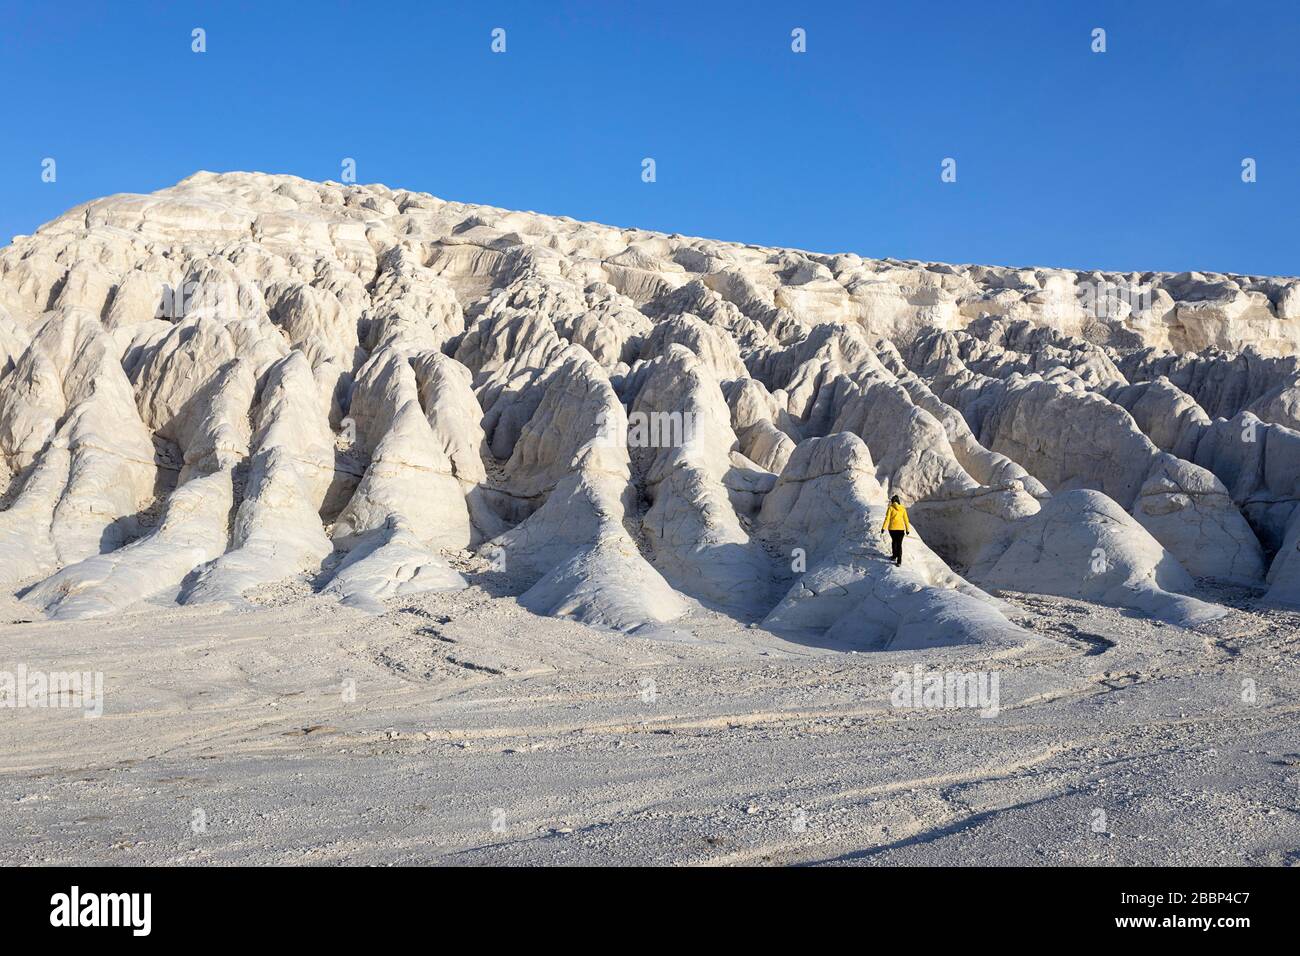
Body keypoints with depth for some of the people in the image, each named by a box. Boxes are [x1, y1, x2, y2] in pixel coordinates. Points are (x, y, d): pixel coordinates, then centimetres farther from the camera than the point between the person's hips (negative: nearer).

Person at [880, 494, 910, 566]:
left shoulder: (890, 508, -2)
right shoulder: (903, 508, 7)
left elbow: (887, 518, -9)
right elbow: (906, 520, 10)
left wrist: (883, 528, -9)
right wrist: (907, 529, 17)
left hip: (892, 528, -2)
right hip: (901, 528, 2)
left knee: (894, 541, 24)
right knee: (899, 544, 3)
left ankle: (895, 556, 30)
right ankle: (899, 561, -6)